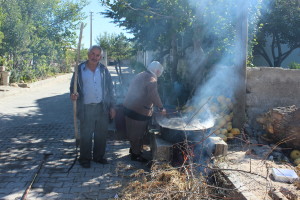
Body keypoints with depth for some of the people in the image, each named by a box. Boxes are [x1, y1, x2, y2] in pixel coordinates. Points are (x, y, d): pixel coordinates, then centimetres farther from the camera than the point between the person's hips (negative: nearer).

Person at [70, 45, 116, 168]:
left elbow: (110, 89, 8)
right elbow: (73, 86, 6)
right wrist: (73, 95, -17)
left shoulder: (104, 70, 5)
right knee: (86, 135, 3)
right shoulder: (80, 69, -1)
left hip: (102, 108, 3)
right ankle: (85, 158, 19)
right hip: (86, 108, -2)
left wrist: (112, 107, 3)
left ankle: (98, 156, 28)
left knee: (101, 134, 11)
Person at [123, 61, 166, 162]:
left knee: (133, 131, 22)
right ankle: (136, 154, 15)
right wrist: (161, 108, -15)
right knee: (138, 133, 4)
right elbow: (154, 96, -25)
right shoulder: (151, 79, -15)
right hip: (139, 111, -9)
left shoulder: (140, 75, 15)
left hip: (128, 107, 9)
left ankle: (133, 149, 37)